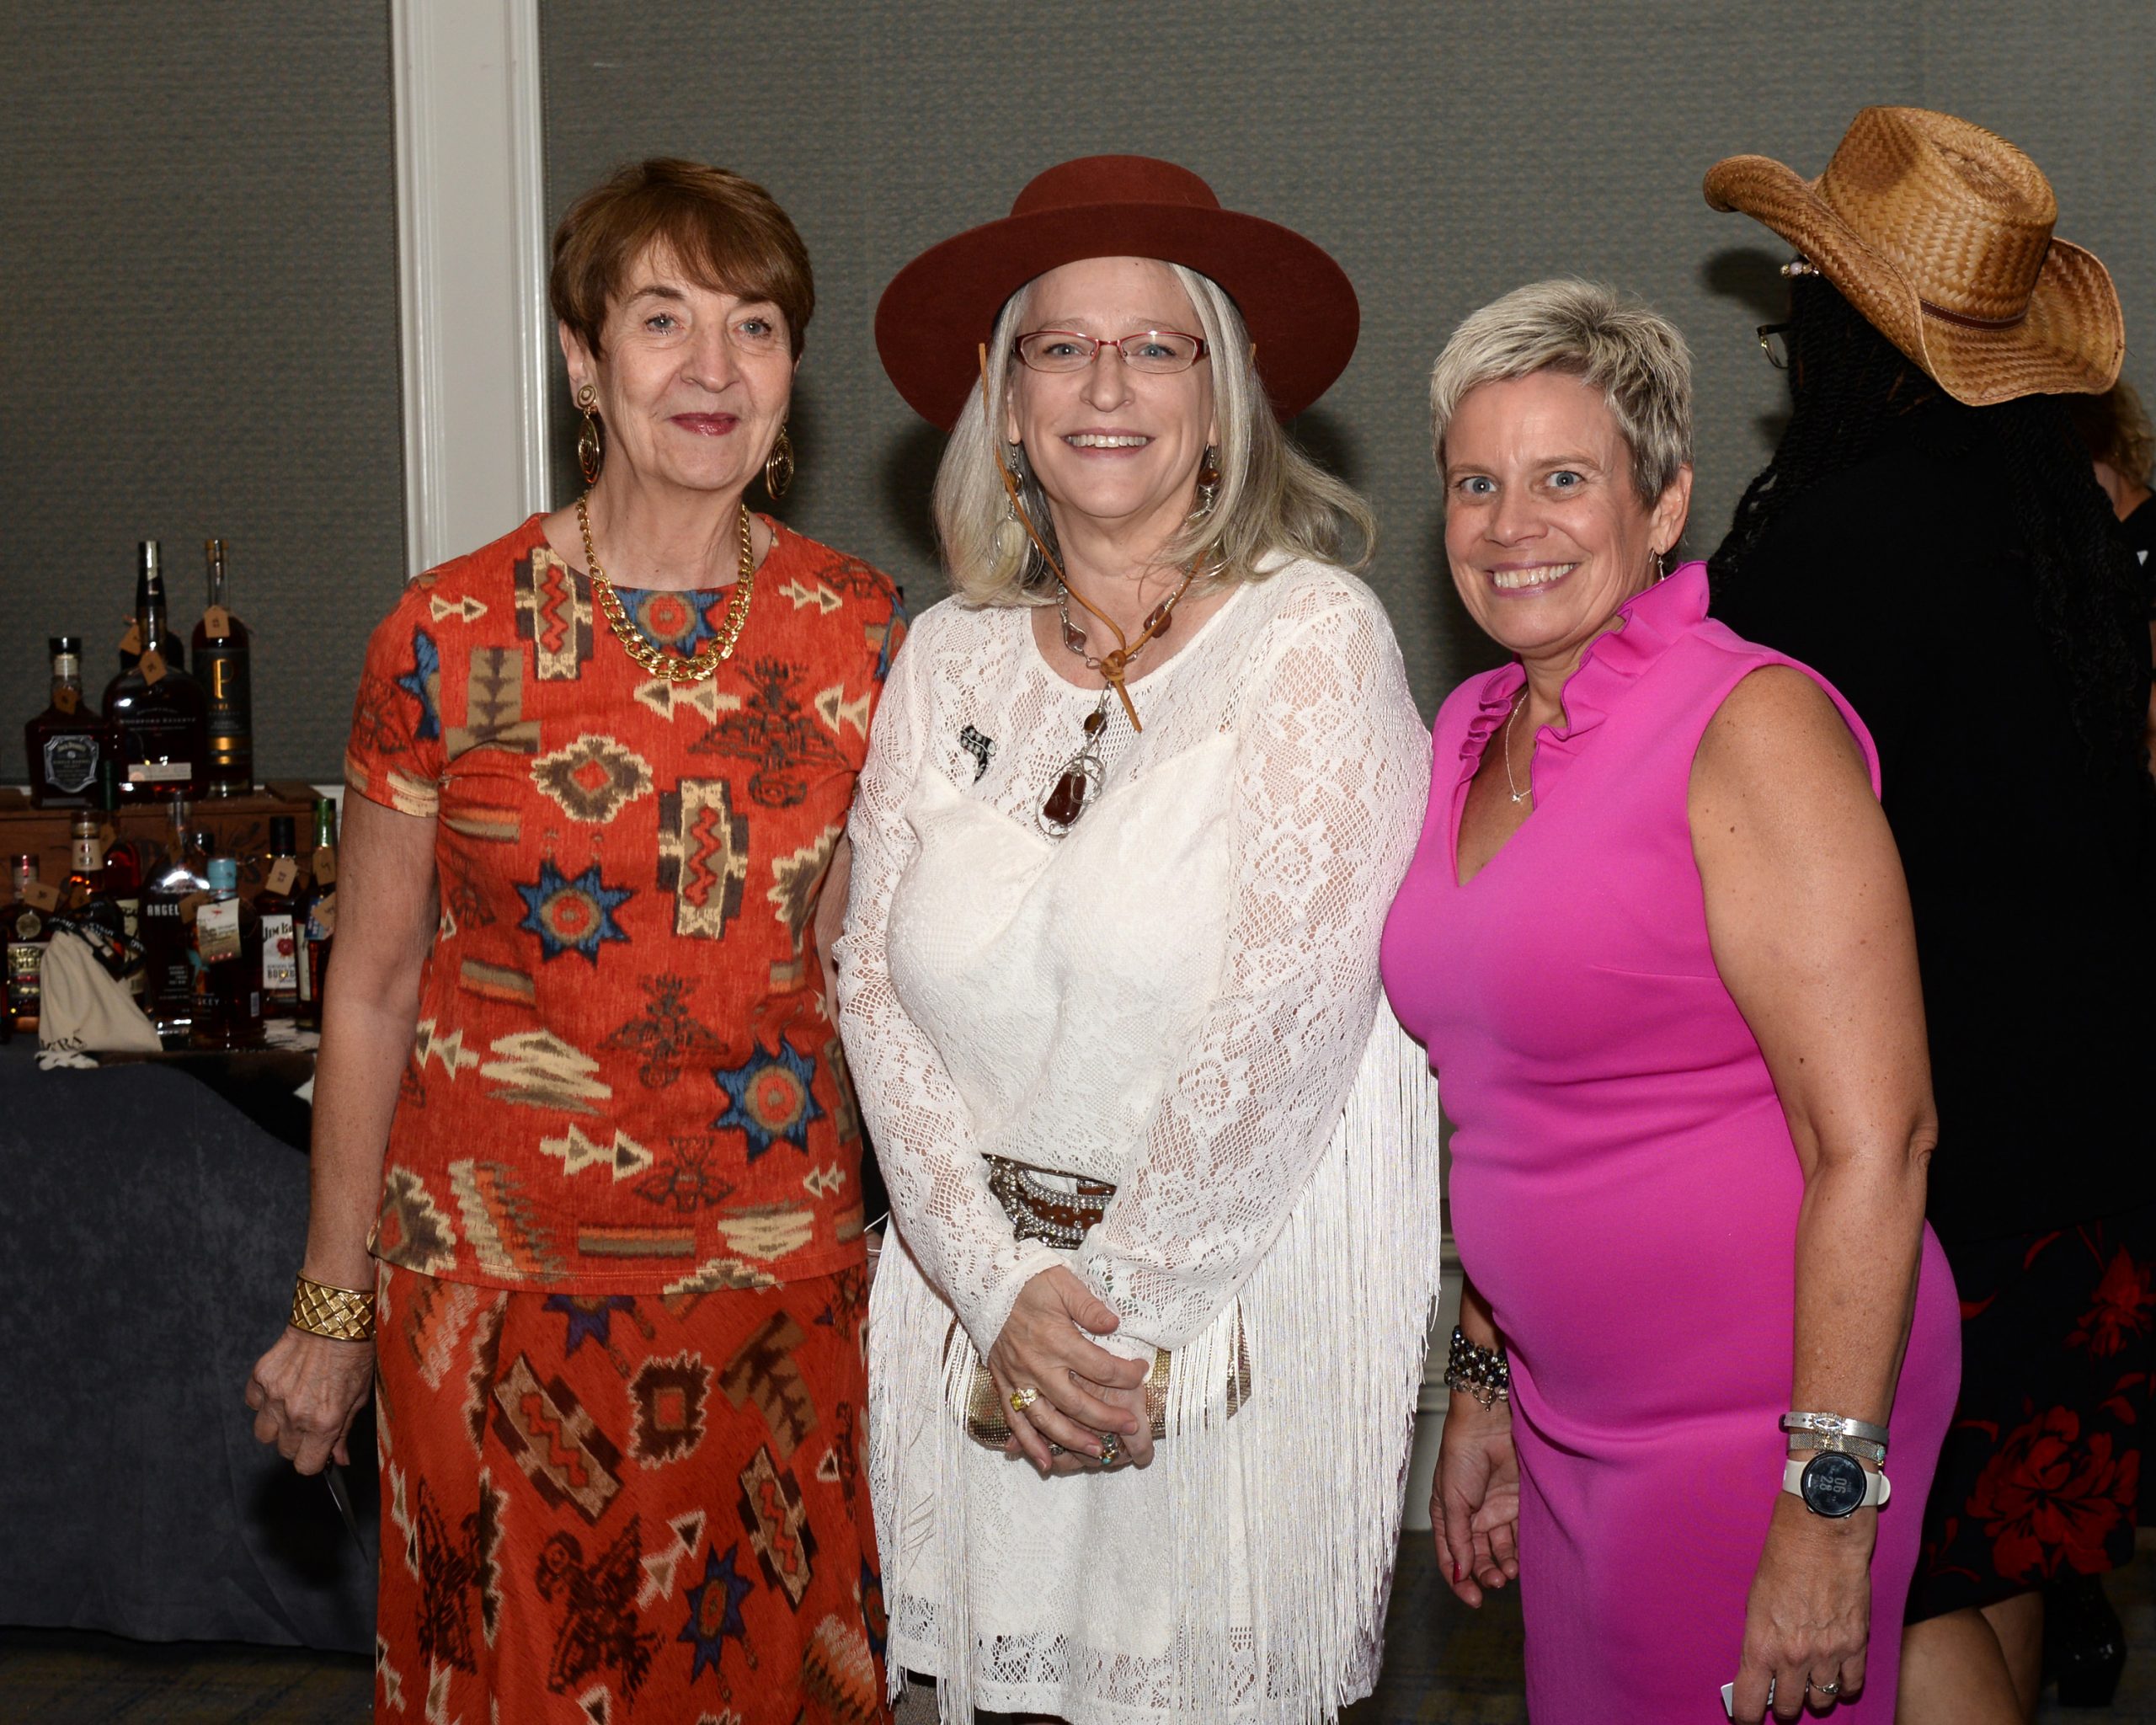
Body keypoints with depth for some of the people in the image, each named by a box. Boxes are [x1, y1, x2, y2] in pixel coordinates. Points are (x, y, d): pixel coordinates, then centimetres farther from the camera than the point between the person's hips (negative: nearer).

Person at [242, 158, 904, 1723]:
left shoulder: (862, 633, -2)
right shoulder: (450, 639, -8)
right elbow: (374, 988, -1)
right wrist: (330, 1309, 3)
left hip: (783, 1268, 2)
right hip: (500, 1277, -1)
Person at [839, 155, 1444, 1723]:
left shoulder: (1314, 638, -7)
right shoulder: (947, 660, 6)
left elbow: (1286, 1017, -13)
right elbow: (875, 989, 1)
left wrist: (1115, 1297, -11)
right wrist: (1005, 1282, -11)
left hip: (1246, 1308, -3)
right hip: (981, 1296, 4)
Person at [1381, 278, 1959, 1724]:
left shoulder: (1755, 724, -15)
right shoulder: (1475, 729, 8)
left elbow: (1875, 1137, -19)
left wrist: (1829, 1498, -21)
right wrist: (1484, 1382, 17)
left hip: (1757, 1427, -7)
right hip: (1570, 1420, 7)